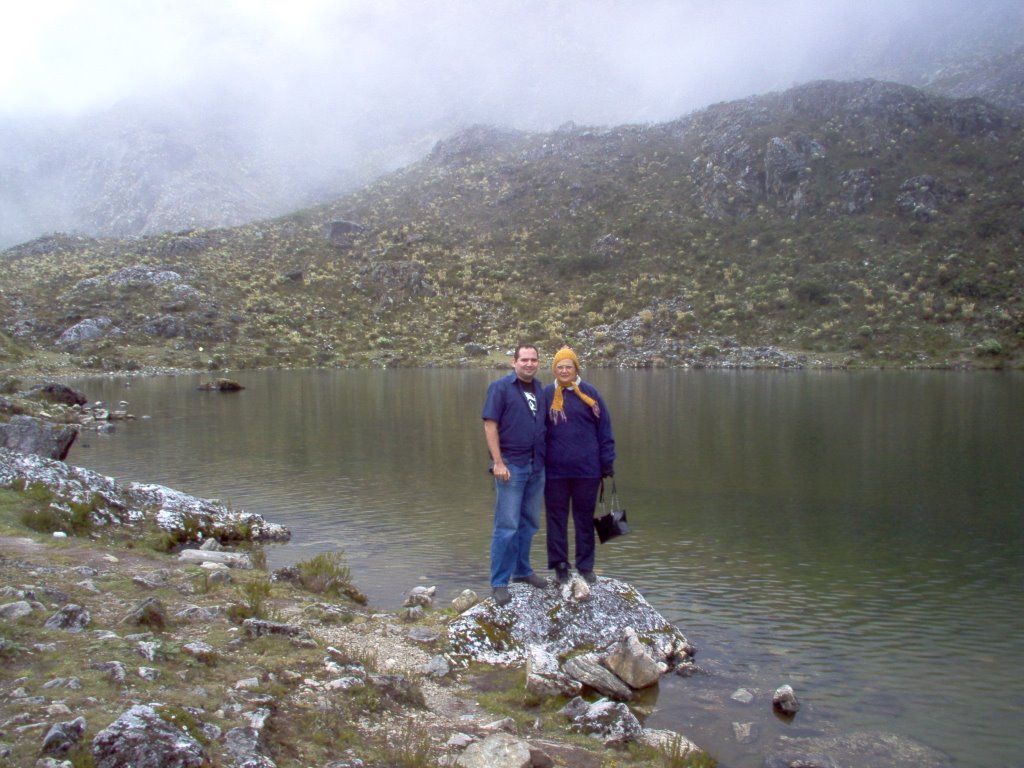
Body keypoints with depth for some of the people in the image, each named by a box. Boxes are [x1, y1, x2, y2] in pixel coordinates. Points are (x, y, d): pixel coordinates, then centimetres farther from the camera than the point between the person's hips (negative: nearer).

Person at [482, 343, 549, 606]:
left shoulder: (541, 390, 11)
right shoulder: (500, 387, -6)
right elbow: (490, 425, -10)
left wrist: (546, 459, 8)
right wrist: (498, 462, -16)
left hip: (537, 466, 6)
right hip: (511, 465, -6)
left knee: (529, 523, 14)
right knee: (507, 526, -5)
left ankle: (522, 570, 29)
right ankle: (499, 582, 4)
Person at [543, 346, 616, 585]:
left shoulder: (589, 393, 1)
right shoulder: (547, 394, 2)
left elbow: (604, 429, 3)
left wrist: (607, 462, 1)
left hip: (586, 469, 0)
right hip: (555, 470, 0)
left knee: (584, 518, 10)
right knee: (556, 518, 7)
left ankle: (586, 566, 22)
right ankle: (560, 565, 19)